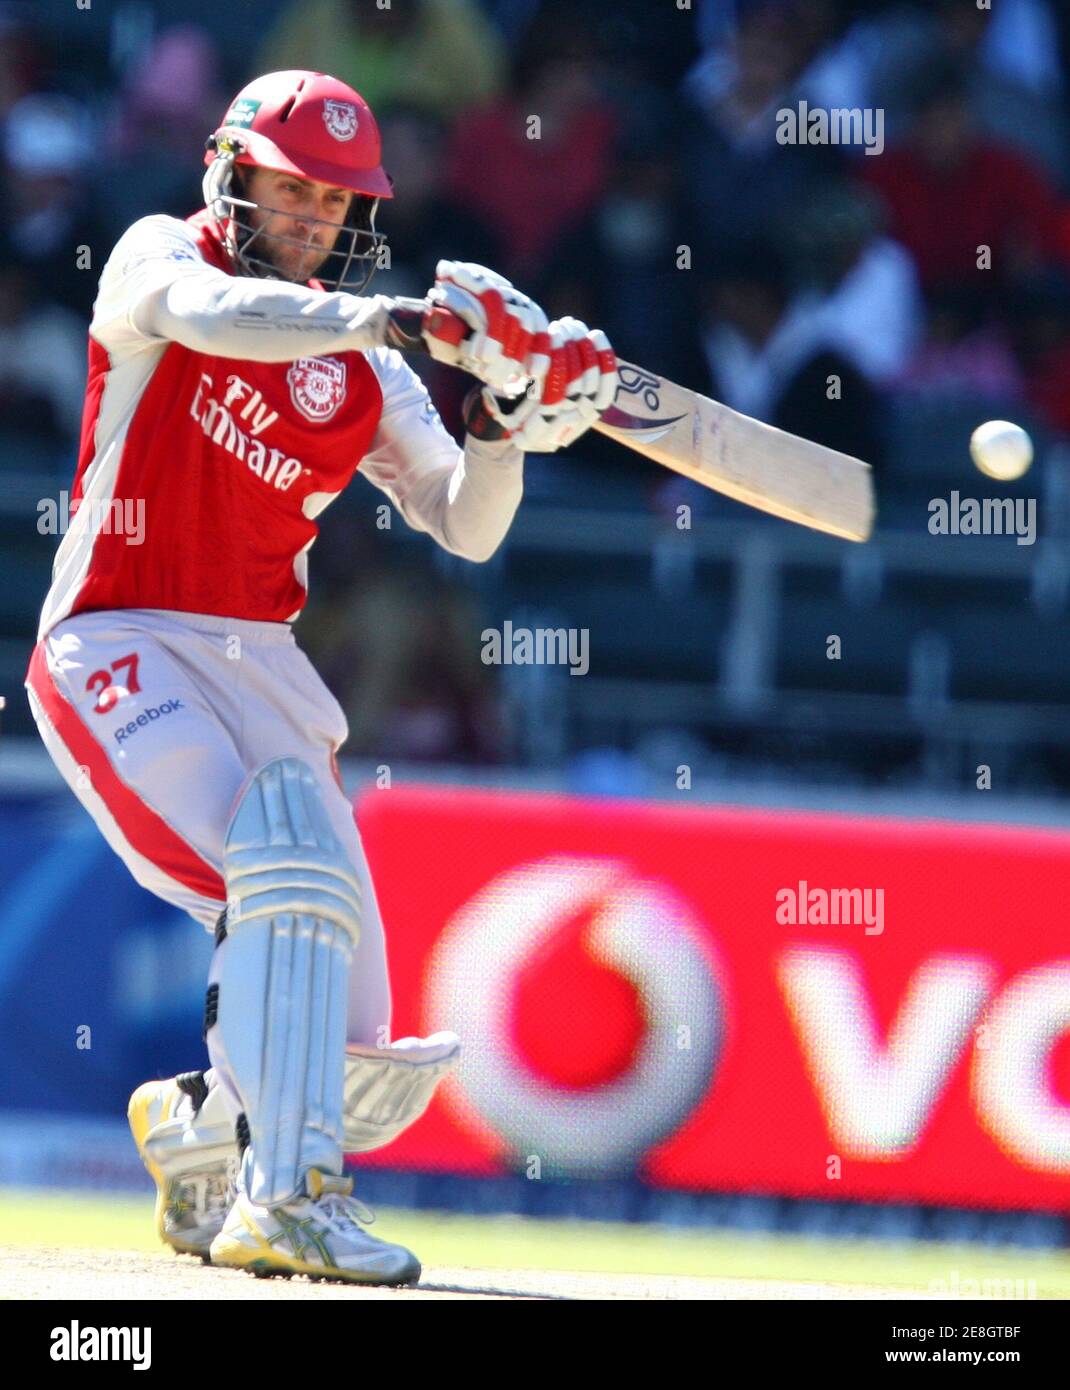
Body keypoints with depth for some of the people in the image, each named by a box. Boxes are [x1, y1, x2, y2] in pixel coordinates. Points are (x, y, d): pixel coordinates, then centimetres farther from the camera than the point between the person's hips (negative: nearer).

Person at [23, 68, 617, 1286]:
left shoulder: (364, 374, 12)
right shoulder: (159, 259, -1)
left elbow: (466, 529, 7)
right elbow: (210, 315, -25)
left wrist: (503, 425, -14)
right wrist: (396, 319, -37)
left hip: (259, 663, 5)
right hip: (120, 641, -5)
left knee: (347, 1034, -1)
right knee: (285, 862, -31)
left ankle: (195, 1129, 30)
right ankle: (284, 1195, -34)